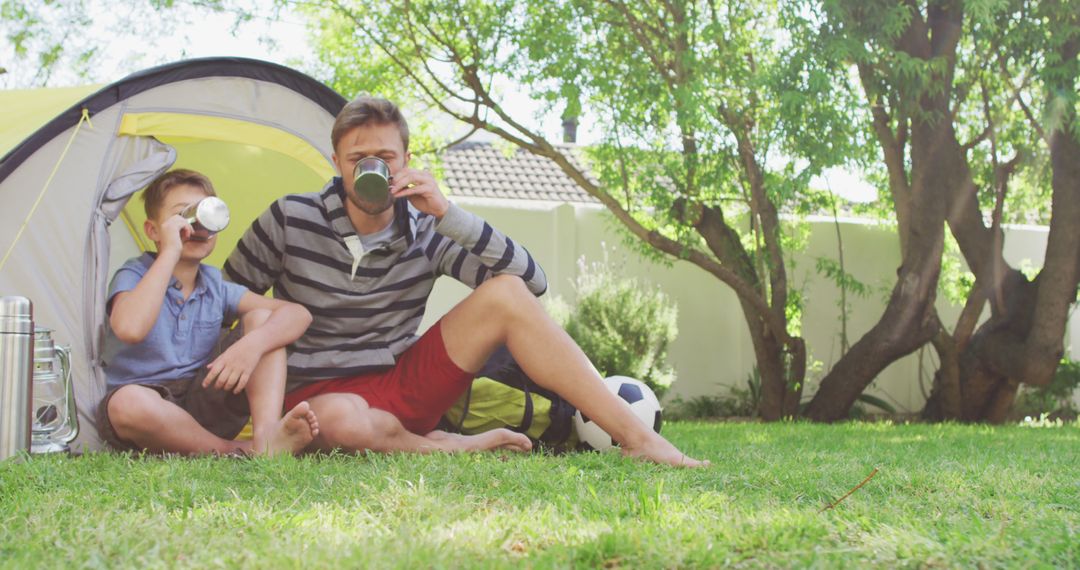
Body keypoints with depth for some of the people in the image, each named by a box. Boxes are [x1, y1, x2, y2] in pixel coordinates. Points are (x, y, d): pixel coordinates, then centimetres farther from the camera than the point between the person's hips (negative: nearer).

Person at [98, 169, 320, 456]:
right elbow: (130, 329, -32)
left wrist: (254, 343, -24)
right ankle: (238, 452, -25)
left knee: (261, 319, -8)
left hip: (204, 406, 5)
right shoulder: (133, 276, -7)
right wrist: (170, 252, -26)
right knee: (129, 403, -42)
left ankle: (266, 438, -29)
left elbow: (298, 314, -2)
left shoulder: (216, 287, 7)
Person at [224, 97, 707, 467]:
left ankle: (637, 438, -22)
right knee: (342, 421, -45)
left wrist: (447, 215, -21)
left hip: (401, 386, 3)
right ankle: (452, 446, -15)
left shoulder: (426, 233, -3)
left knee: (505, 293, -18)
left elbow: (532, 280, -12)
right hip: (319, 394, -3)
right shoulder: (290, 220, -8)